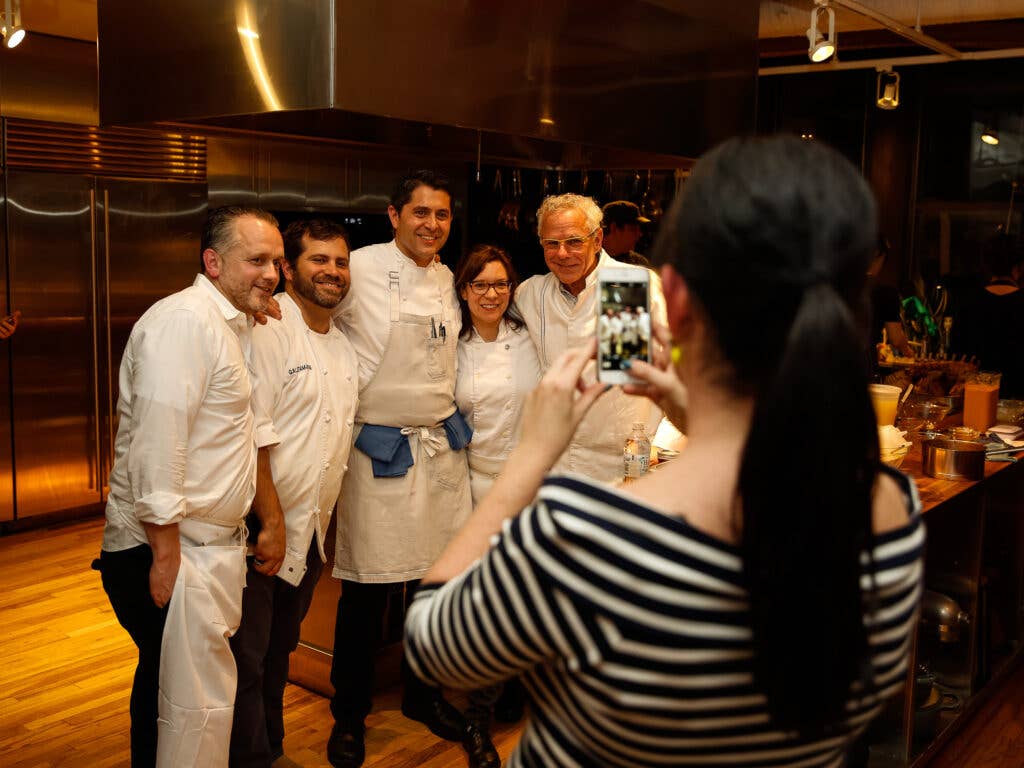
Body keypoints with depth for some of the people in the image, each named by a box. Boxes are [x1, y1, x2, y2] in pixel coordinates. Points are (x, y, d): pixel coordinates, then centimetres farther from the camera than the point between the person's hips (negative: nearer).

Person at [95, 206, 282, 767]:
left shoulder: (236, 326, 14)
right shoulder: (185, 321, -17)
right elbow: (155, 446, -22)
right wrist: (166, 554, -21)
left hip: (211, 545, 10)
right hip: (170, 553, -10)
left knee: (165, 690, 21)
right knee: (198, 707, -4)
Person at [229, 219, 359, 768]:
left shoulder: (343, 345, 11)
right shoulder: (266, 331, -15)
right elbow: (252, 434, -20)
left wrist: (320, 525, 14)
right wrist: (272, 521, -21)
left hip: (312, 531, 8)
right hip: (259, 525, -8)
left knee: (280, 650, 20)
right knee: (247, 656, 1)